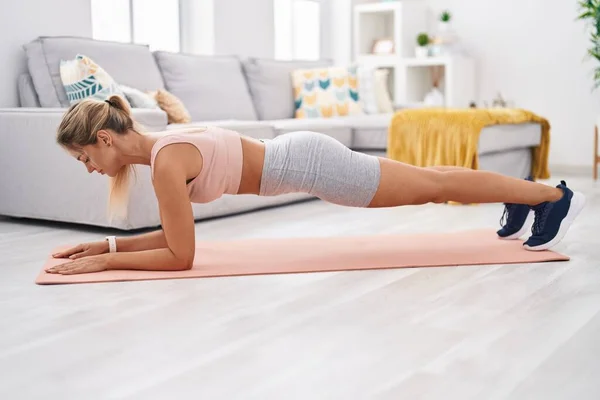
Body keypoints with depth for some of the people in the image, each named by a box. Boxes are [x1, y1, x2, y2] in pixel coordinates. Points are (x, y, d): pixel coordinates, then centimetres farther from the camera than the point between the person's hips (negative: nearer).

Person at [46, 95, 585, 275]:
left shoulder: (167, 161, -22)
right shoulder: (163, 145, 4)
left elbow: (180, 256, -21)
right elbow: (172, 234, 12)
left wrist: (103, 262, -15)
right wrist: (106, 244, 6)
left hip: (309, 163, -8)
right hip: (299, 156, 8)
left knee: (436, 185, 4)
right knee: (428, 184, 21)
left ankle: (555, 196, 20)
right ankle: (522, 195, 38)